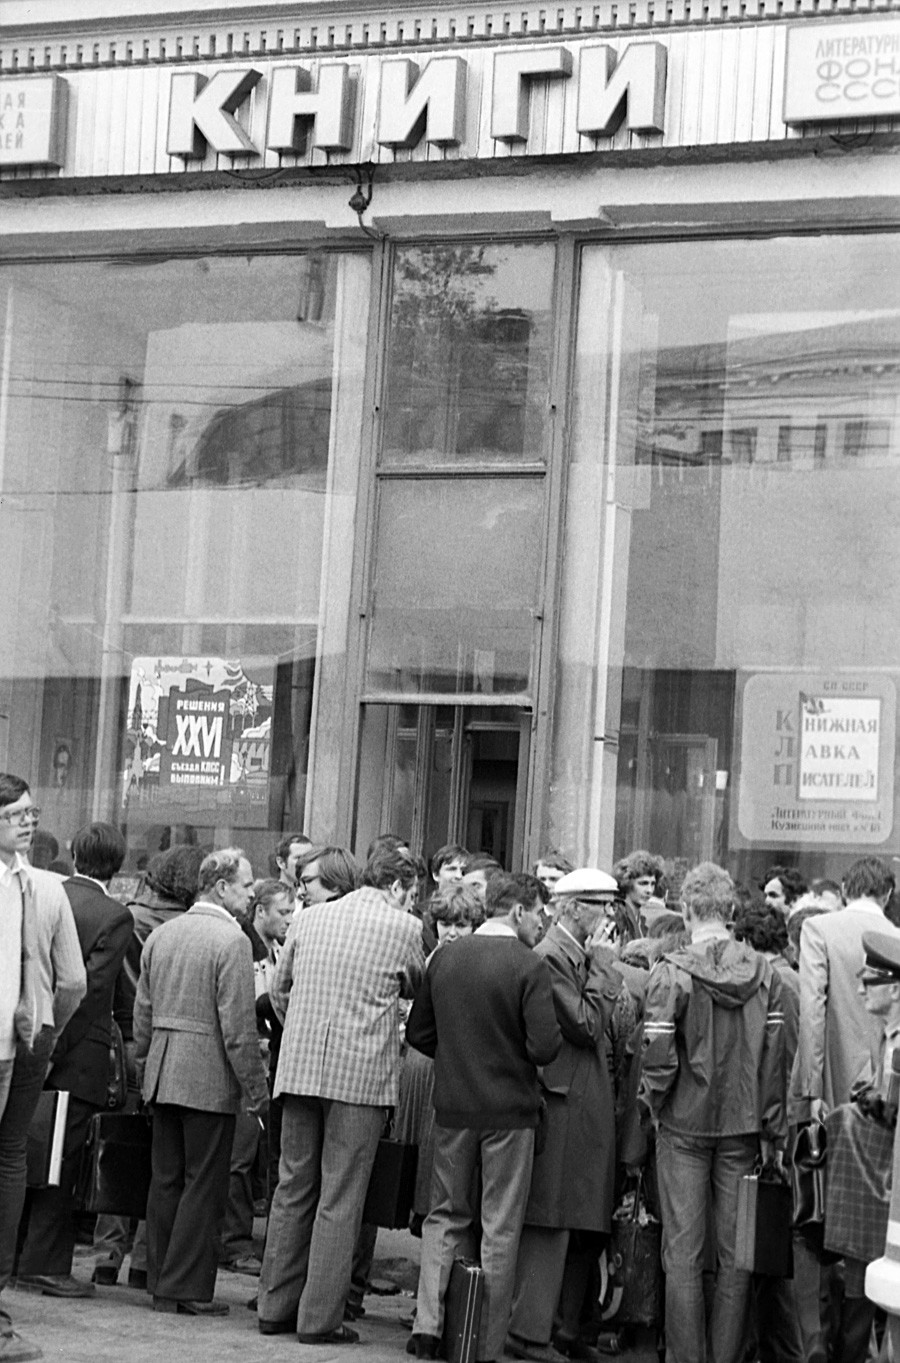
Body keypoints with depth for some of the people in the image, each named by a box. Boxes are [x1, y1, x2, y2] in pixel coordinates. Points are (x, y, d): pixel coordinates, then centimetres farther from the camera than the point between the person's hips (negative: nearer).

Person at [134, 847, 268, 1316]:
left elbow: (142, 1013, 15)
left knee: (166, 1179, 12)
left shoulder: (160, 934, 11)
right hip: (209, 1078, -7)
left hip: (162, 1075, 7)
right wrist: (256, 1088, -10)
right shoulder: (231, 940, -12)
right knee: (204, 1184, -1)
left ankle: (160, 1283, 17)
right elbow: (238, 1026, -15)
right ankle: (188, 1288, 1)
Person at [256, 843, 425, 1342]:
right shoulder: (404, 928, -4)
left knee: (293, 1188, 13)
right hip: (363, 1071, -4)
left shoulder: (309, 918, 9)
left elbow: (279, 990, 16)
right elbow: (416, 989, 11)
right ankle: (319, 1318, 1)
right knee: (340, 1198, 0)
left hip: (299, 1068, 5)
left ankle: (276, 1307, 17)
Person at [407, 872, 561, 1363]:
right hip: (509, 1110, -4)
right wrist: (512, 1054, 3)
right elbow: (544, 1047, -19)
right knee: (500, 1229, 6)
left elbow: (418, 1033, 6)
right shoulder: (529, 967, -15)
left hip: (453, 1106, 4)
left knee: (446, 1217, 17)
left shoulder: (444, 957, 1)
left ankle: (429, 1323, 6)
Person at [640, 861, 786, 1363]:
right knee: (736, 1252, 10)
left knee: (683, 1252, 5)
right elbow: (776, 1055, -1)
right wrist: (773, 1129, 5)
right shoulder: (765, 973, -3)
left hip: (685, 1124, -3)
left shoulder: (673, 971, -12)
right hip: (744, 1127, 3)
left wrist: (655, 1101, 3)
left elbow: (659, 1054, -16)